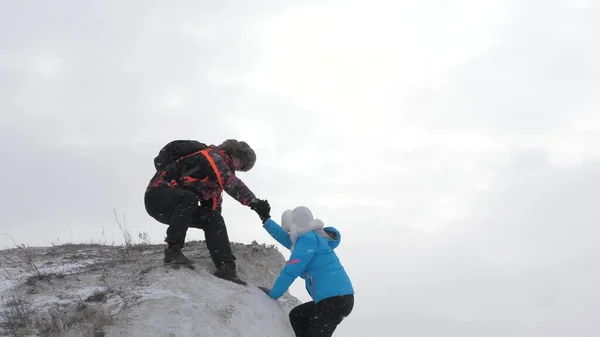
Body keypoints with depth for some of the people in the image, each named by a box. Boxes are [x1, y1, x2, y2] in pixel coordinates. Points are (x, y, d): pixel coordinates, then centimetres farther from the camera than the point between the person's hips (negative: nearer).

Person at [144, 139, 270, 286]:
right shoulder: (212, 156, -11)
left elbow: (213, 206, 18)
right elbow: (231, 183, -27)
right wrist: (253, 201, -37)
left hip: (179, 206, 10)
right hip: (158, 195, -10)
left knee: (214, 219, -1)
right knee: (189, 199, -37)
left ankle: (226, 268, -11)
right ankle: (173, 251, -32)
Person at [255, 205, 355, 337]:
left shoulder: (308, 240, -11)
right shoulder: (312, 237, 18)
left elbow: (290, 271, -13)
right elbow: (287, 239, 33)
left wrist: (272, 294, -3)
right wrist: (265, 219, 34)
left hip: (334, 299, -11)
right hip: (334, 297, 11)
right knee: (296, 316, 25)